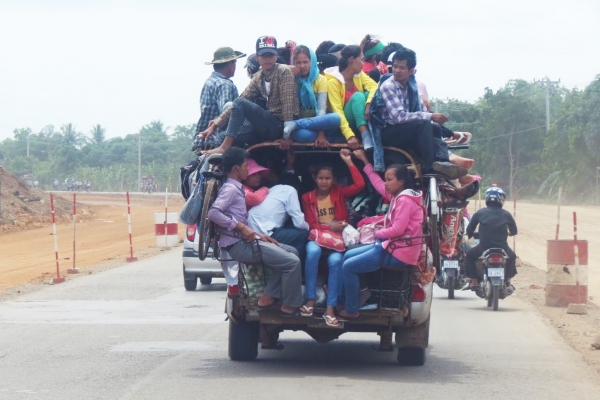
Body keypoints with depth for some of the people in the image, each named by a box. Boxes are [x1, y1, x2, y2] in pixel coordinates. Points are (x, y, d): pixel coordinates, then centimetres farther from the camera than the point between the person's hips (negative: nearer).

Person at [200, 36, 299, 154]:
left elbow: (288, 104, -15)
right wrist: (215, 125, 0)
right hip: (268, 126, 7)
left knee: (240, 103, -19)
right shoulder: (258, 77, 11)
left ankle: (225, 148, -21)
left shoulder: (284, 72, -9)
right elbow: (237, 104, 8)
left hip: (280, 126, -7)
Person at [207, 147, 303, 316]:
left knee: (290, 251, 15)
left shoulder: (237, 188, 20)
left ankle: (268, 297, 8)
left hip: (245, 240, 10)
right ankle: (289, 307, -2)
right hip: (238, 244, -10)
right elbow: (213, 213, -25)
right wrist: (241, 227, -23)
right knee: (293, 262, -12)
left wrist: (259, 235, 11)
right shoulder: (230, 189, -10)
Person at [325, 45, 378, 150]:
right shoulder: (333, 82, -17)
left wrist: (369, 104, -37)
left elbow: (374, 86, -14)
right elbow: (337, 111, -25)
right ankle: (366, 138, -46)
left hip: (361, 120, 5)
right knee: (358, 96, -30)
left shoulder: (359, 74, 3)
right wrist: (350, 136, -38)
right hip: (346, 121, -5)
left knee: (368, 93, -19)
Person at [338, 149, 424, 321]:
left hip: (398, 253, -11)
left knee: (348, 266, -9)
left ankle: (351, 310, 0)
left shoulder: (405, 200, -17)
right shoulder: (397, 196, 12)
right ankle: (346, 301, 17)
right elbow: (378, 184, 25)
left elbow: (397, 229, -25)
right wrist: (365, 161, 30)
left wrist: (379, 233, -7)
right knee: (348, 255, 18)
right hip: (390, 245, 11)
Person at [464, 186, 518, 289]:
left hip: (483, 248, -1)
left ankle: (474, 281, 17)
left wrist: (469, 235, 29)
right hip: (502, 249, 1)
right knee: (512, 257, 33)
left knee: (469, 256, 27)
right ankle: (508, 280, 27)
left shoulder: (480, 213, 1)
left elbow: (469, 230, 5)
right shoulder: (506, 214, 1)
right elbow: (514, 231, 10)